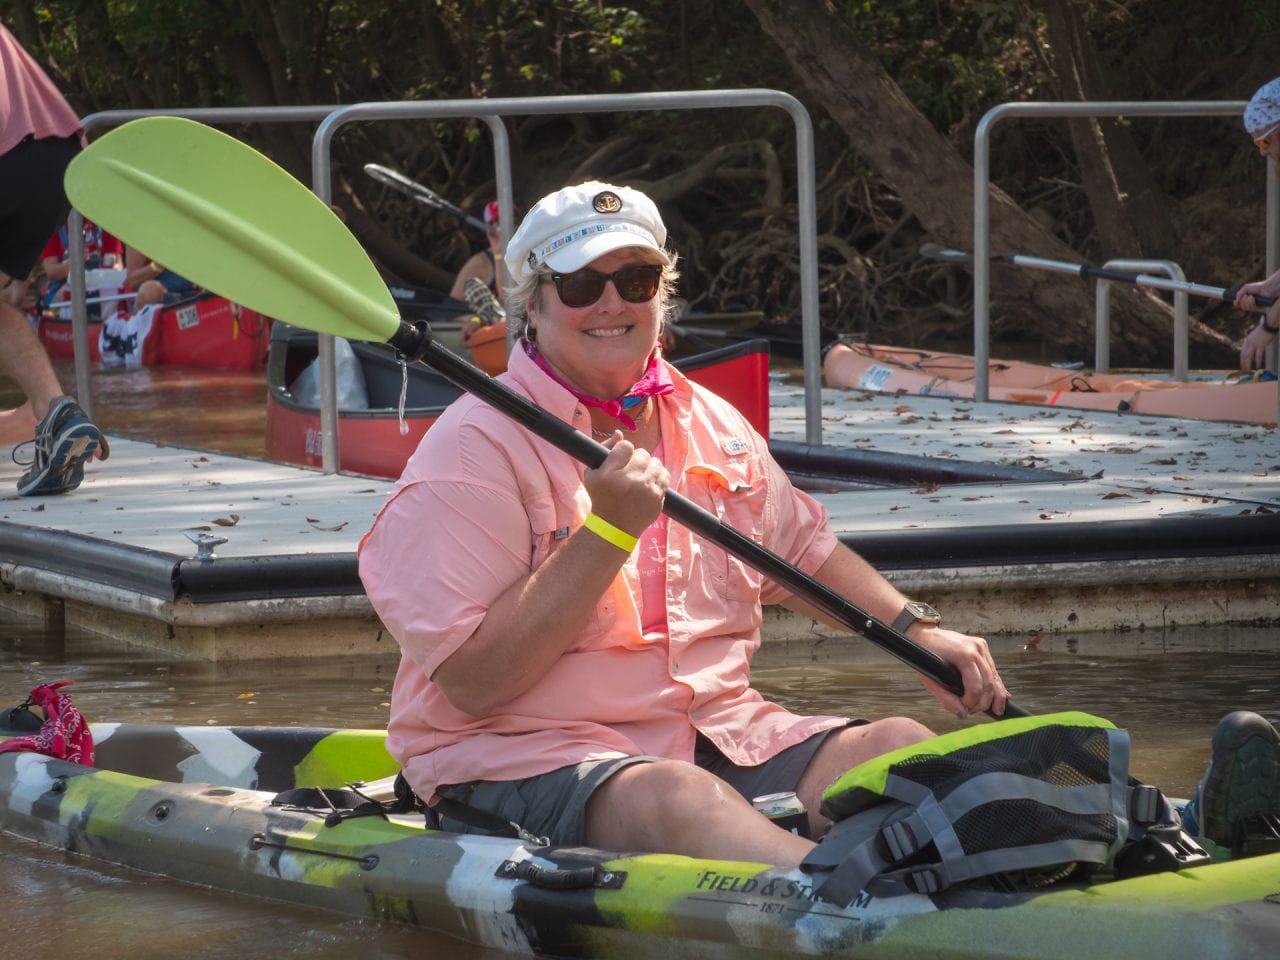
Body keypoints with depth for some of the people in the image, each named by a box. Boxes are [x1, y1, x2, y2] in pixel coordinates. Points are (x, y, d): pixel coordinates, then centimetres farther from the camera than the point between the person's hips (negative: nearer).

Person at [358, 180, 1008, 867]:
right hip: (524, 758, -7)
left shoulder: (710, 423, 15)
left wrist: (917, 631, 19)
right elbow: (470, 685, -16)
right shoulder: (475, 449, -9)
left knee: (899, 747, -16)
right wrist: (609, 531, -19)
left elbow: (801, 553, 34)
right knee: (682, 800, -37)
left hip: (720, 735, 7)